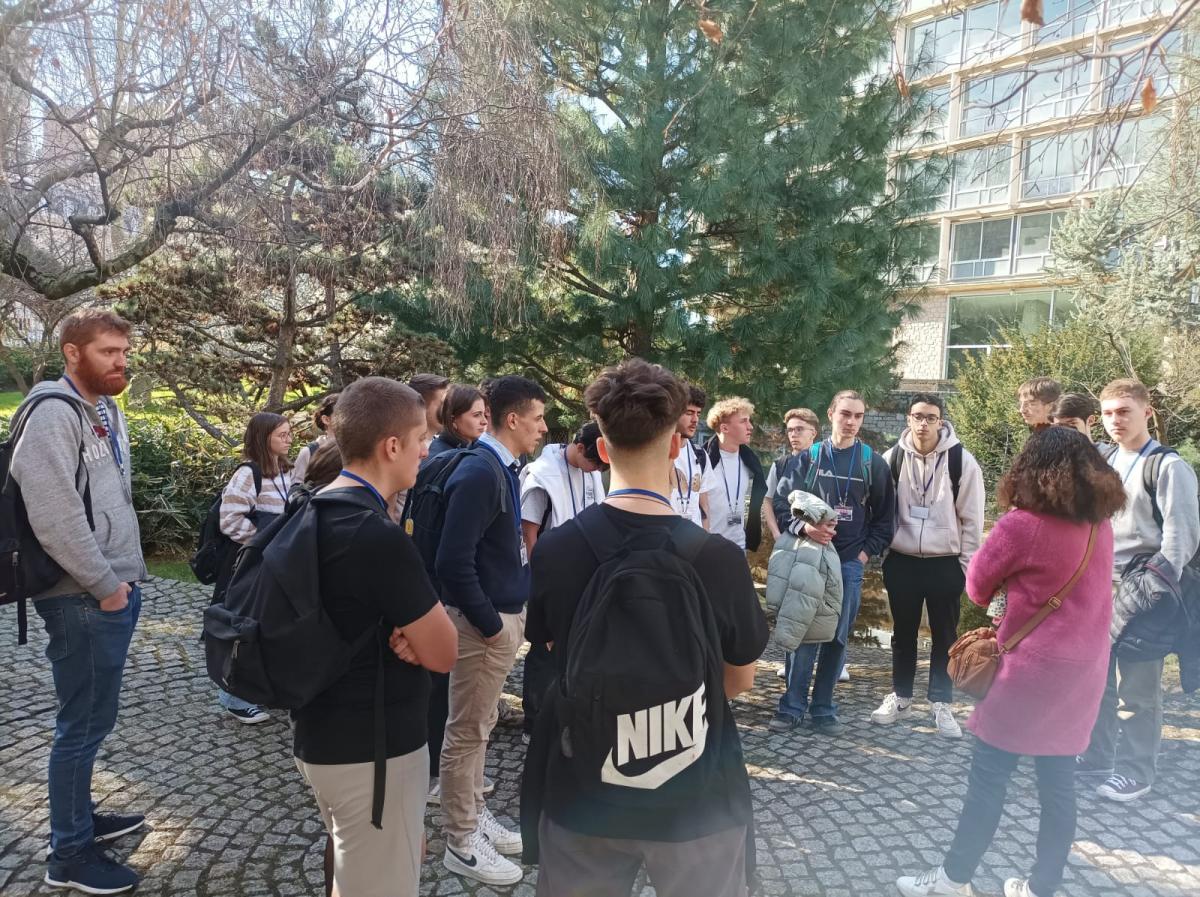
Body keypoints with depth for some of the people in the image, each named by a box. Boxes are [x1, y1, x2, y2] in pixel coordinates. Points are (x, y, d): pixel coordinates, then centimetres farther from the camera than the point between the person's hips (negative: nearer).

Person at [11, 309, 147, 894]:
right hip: (84, 600, -9)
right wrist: (105, 585, -17)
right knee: (85, 723, 2)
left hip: (114, 590, 9)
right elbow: (54, 517, -23)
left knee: (90, 719, 20)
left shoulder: (106, 410, 13)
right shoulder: (53, 413, -17)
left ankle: (80, 817, 36)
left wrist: (126, 575, 14)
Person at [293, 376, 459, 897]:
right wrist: (418, 636, -3)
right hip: (372, 749, -9)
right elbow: (443, 654, -20)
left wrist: (407, 634, -9)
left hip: (320, 735, 9)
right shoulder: (379, 537, -27)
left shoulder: (312, 515, 2)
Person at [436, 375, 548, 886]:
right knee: (467, 732, 5)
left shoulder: (503, 469, 8)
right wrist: (489, 624, -18)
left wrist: (512, 613, 11)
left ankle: (475, 817, 35)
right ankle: (462, 843, 19)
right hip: (483, 621, -9)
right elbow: (453, 561, -26)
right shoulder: (478, 472, -21)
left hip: (506, 614, 9)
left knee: (481, 726, 20)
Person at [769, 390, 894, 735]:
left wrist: (868, 550, 0)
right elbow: (782, 501, 1)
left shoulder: (873, 463, 7)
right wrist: (803, 527, -16)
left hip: (850, 562, 1)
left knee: (836, 636, 6)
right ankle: (792, 706, 9)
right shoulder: (810, 457, 4)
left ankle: (823, 709, 16)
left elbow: (885, 515, 10)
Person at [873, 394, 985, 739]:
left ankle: (941, 704, 19)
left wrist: (966, 564, -4)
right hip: (902, 561, 2)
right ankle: (900, 696, 27)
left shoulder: (961, 460, -9)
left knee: (945, 636, 8)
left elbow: (972, 518, -4)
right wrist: (881, 551, 4)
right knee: (903, 633, 13)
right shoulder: (892, 458, -3)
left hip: (945, 563, -2)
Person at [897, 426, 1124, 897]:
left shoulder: (1022, 525, -17)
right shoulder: (1102, 525, 3)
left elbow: (976, 585, -5)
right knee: (1058, 784, 13)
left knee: (988, 777, 5)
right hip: (1084, 670, 7)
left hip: (1031, 668, -6)